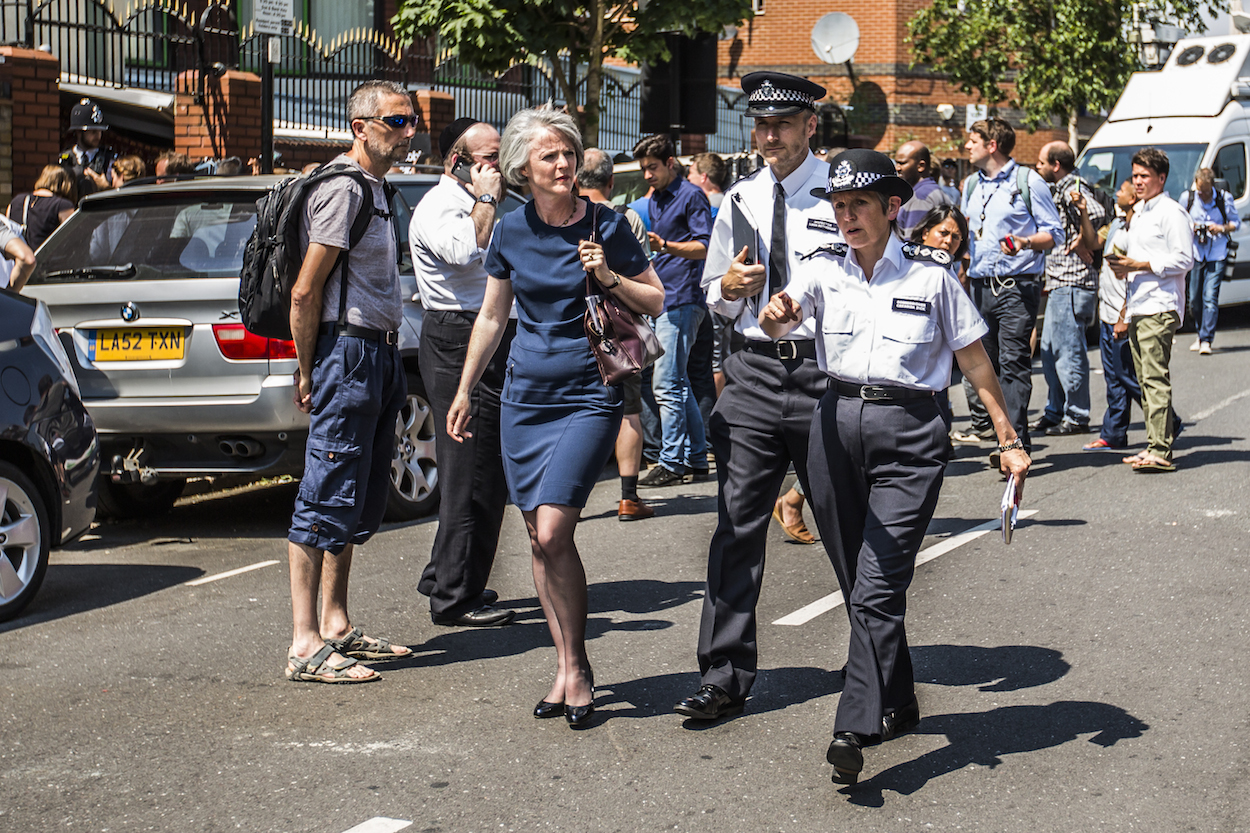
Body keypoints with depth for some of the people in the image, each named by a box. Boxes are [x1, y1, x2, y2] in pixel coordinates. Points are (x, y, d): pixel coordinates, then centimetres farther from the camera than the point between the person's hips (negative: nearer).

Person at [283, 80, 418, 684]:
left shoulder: (372, 189, 18)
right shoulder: (342, 190, -14)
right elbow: (305, 292, -18)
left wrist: (391, 362, 18)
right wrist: (307, 371, -13)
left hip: (379, 355, 11)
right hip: (348, 351, -11)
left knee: (359, 500, 15)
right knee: (327, 500, -10)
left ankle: (336, 626, 23)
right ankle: (306, 645, -9)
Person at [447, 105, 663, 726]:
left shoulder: (606, 226, -4)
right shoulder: (512, 231, 4)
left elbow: (655, 303, 3)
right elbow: (492, 316, 16)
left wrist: (608, 277, -14)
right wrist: (464, 392, 17)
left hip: (588, 395, -4)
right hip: (525, 395, 4)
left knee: (553, 532, -15)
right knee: (538, 539, 5)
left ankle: (575, 665, 0)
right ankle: (567, 669, 16)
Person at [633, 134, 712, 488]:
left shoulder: (690, 196, -7)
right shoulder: (655, 200, 20)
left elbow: (705, 246, -17)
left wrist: (665, 246, -29)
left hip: (682, 302, -10)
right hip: (665, 300, 10)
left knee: (666, 384, -11)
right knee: (678, 384, 11)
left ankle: (672, 462, -9)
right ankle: (696, 457, 17)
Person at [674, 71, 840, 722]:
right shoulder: (739, 201, 13)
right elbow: (715, 296, 21)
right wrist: (729, 288, 0)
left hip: (823, 370, -3)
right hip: (754, 372, 4)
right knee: (738, 526, 0)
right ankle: (724, 678, 6)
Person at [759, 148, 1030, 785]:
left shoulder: (930, 275, 2)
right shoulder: (825, 269, 8)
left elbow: (976, 362, 8)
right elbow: (780, 318, -11)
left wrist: (1009, 441, 7)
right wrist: (774, 316, -36)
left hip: (908, 432, -4)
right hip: (837, 425, 4)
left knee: (877, 589, -12)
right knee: (857, 586, 11)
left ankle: (853, 732, -17)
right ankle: (898, 705, 28)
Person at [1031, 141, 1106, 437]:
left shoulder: (1071, 188, -13)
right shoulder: (1061, 189, 17)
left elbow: (1097, 214, -31)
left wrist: (1081, 241, -21)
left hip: (1071, 284, -11)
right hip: (1060, 284, 11)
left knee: (1069, 352, -6)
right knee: (1050, 350, 17)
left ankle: (1078, 418, 0)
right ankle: (1054, 412, 26)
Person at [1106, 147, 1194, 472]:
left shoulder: (1171, 212, -7)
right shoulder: (1139, 212, 22)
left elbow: (1183, 260, -13)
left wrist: (1139, 266, -16)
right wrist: (1123, 267, 11)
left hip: (1160, 307, -10)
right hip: (1137, 306, 10)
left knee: (1155, 379, -15)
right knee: (1145, 380, 9)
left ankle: (1161, 452, -18)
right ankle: (1154, 445, 14)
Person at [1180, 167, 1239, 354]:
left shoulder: (1224, 198, -2)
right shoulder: (1187, 198, 1)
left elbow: (1236, 222, 7)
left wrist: (1221, 228, -13)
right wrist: (1189, 227, -10)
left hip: (1217, 254, -2)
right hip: (1195, 253, 2)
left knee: (1210, 297, -11)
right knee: (1194, 299, 5)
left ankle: (1206, 340, -9)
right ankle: (1201, 333, 27)